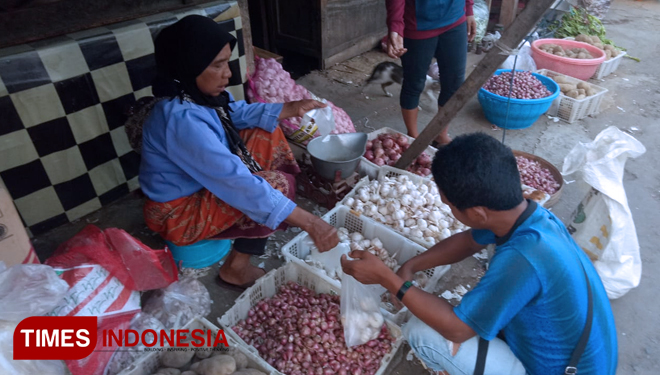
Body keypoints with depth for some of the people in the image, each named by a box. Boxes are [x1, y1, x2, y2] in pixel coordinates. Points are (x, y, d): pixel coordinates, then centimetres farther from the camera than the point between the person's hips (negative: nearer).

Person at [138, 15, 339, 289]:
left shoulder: (201, 92, -10)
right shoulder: (182, 119, -36)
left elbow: (240, 112, 9)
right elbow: (238, 183, -39)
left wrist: (292, 109, -2)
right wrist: (309, 223, -38)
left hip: (206, 180, 9)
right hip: (180, 212, -9)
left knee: (267, 134, 6)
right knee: (278, 184, -20)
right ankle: (236, 269, -5)